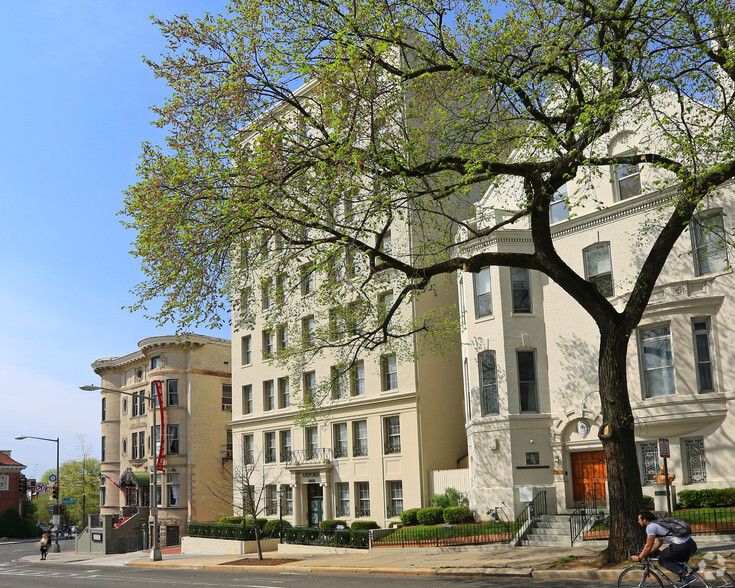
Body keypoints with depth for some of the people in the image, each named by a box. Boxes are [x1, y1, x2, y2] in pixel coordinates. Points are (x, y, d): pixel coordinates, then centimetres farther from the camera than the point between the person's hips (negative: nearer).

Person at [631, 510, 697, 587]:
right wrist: (647, 553, 29)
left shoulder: (650, 527, -6)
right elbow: (658, 543, 30)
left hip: (682, 545, -10)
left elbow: (649, 546, -5)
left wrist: (639, 557, 6)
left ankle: (687, 577, -8)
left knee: (662, 561, 2)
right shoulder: (658, 523, 24)